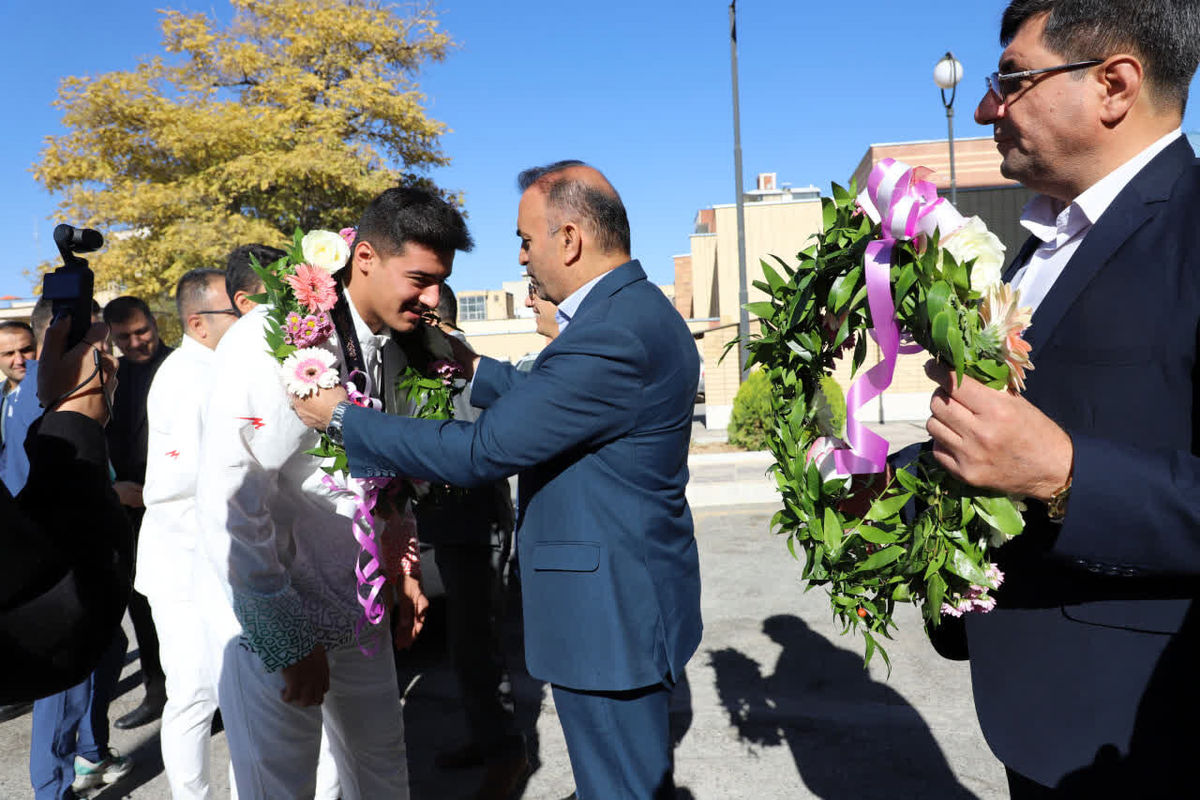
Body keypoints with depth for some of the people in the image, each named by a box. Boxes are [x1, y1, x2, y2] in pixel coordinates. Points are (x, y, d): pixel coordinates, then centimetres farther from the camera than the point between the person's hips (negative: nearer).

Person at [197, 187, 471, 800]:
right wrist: (288, 639, -17)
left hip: (360, 611, 6)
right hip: (275, 619, -6)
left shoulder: (392, 350, 4)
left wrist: (404, 571, 11)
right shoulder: (270, 341, -18)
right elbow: (229, 505, -21)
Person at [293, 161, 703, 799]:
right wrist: (474, 368, 18)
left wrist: (343, 417, -13)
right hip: (635, 597, 10)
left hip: (608, 611, -10)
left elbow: (480, 452, -24)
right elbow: (550, 398, 18)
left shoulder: (610, 336, -27)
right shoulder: (640, 309, 6)